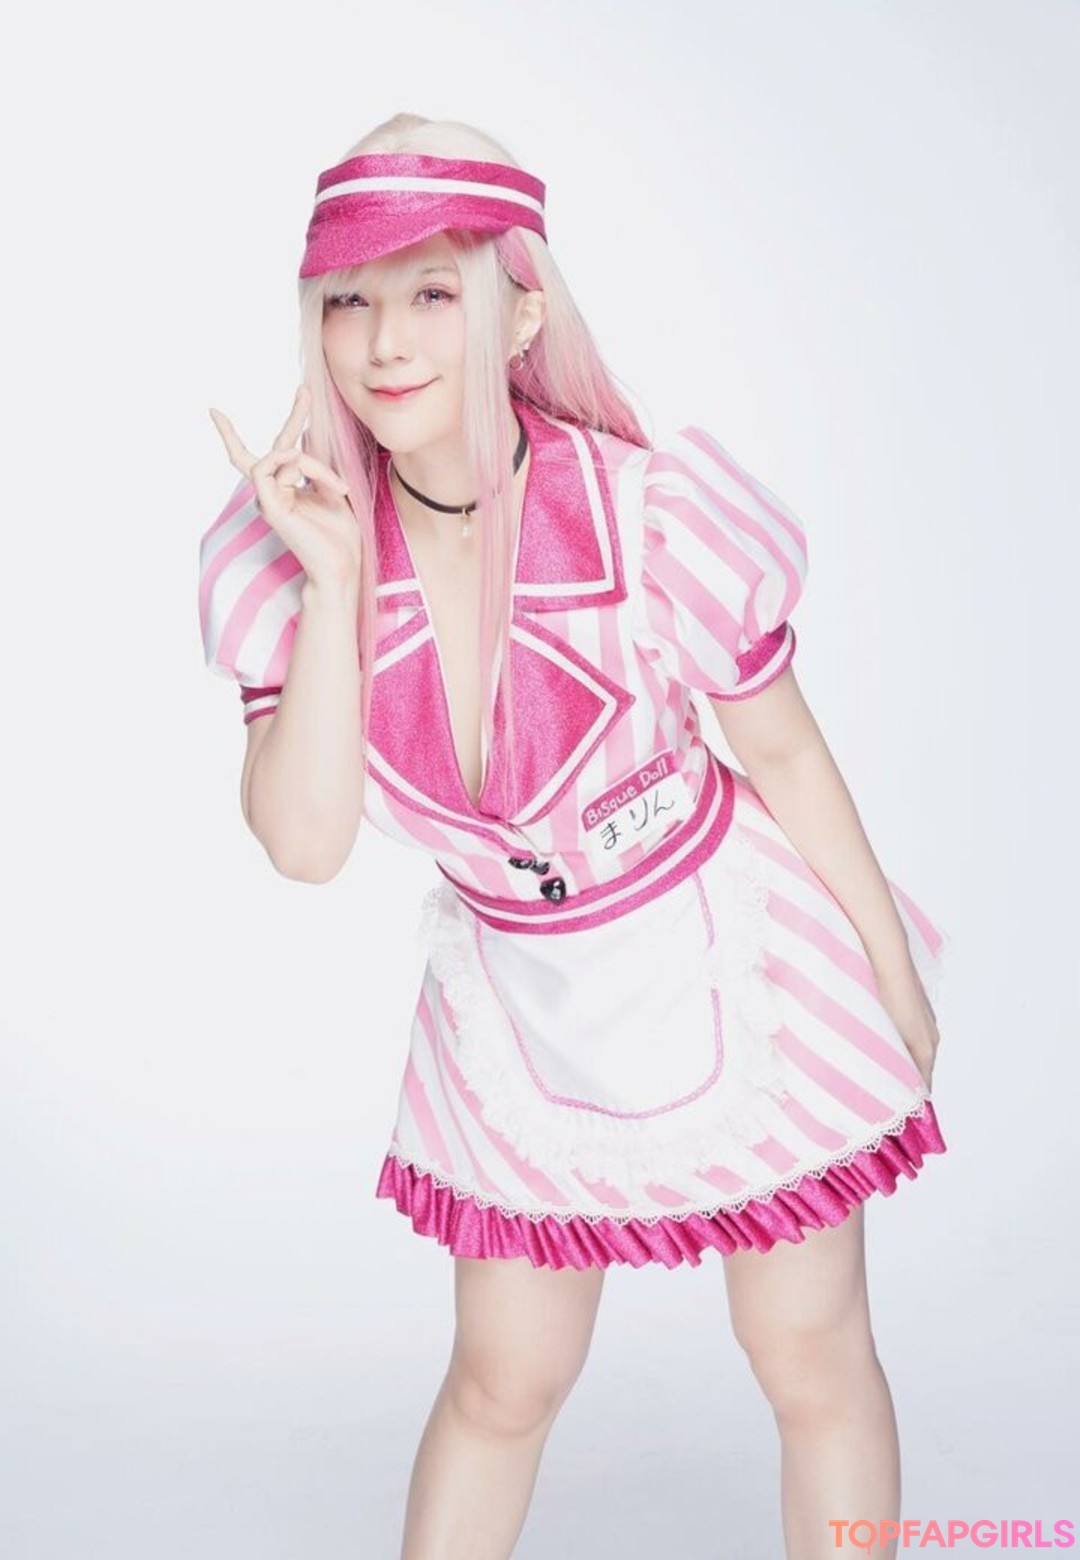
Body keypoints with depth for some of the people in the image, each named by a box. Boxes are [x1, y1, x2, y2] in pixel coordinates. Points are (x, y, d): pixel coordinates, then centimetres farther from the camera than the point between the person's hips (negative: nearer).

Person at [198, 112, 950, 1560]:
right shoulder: (300, 540, -14)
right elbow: (307, 842, -19)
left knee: (815, 1358, 12)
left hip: (730, 953, -2)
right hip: (520, 997, 3)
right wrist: (335, 583, -28)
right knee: (502, 1383, 18)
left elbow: (780, 750, -8)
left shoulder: (646, 510, -22)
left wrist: (897, 979, 2)